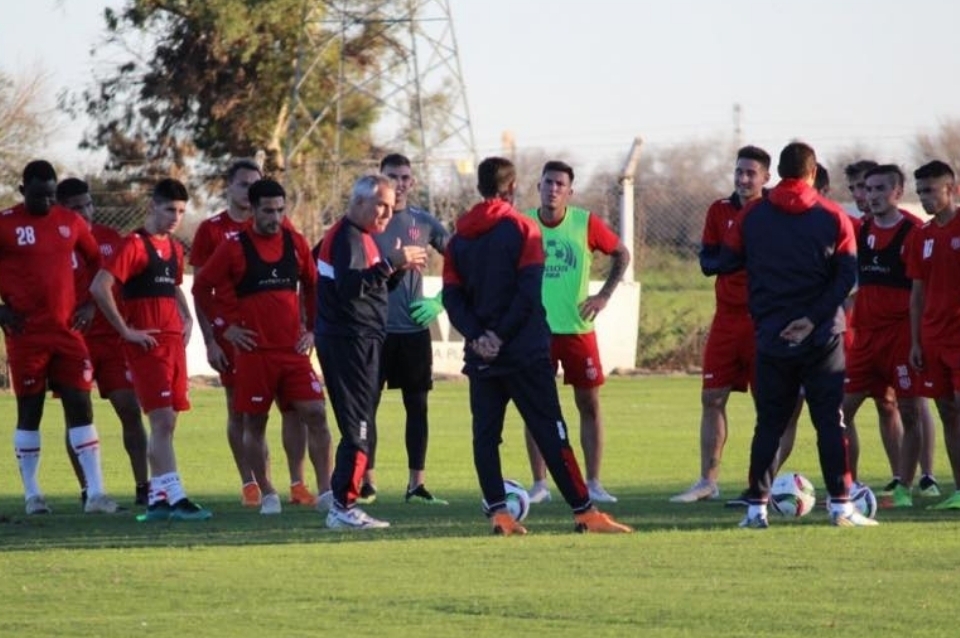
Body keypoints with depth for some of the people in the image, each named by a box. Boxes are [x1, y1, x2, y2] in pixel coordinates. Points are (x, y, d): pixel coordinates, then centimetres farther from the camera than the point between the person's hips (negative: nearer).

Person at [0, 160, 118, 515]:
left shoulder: (70, 222, 7)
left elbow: (98, 262, 19)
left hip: (67, 331, 3)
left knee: (80, 405, -2)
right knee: (29, 410, 3)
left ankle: (95, 492, -3)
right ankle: (31, 494, 11)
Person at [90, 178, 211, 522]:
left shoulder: (174, 248, 16)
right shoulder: (135, 245, -9)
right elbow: (99, 287, -19)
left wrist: (186, 318, 16)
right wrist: (126, 331, -16)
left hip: (173, 342, 8)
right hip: (148, 344, -8)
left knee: (166, 423, 8)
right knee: (162, 420, -12)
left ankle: (157, 500, 12)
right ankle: (175, 499, -16)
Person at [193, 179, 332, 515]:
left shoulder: (295, 242, 7)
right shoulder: (234, 247, -4)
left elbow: (312, 286, 20)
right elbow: (201, 288, 2)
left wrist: (311, 329, 11)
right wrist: (226, 326, -2)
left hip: (293, 348, 3)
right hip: (254, 350, -3)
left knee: (315, 415, -6)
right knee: (255, 423, 3)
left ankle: (326, 490, -3)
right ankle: (267, 494, 14)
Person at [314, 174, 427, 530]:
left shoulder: (358, 235, 19)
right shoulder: (348, 237, -13)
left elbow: (371, 286, 21)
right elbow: (350, 284, -28)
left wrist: (398, 267, 5)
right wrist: (391, 262, -28)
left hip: (358, 341, 11)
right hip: (350, 341, -11)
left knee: (359, 426, 14)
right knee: (358, 427, -11)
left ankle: (342, 502, 18)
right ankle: (343, 507, -12)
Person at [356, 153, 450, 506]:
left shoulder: (424, 223, 6)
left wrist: (440, 302, 3)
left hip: (414, 328, 2)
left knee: (417, 405, 3)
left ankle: (417, 484, 7)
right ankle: (366, 482, 7)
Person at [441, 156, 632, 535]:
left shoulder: (460, 238, 9)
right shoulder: (522, 229, -4)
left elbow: (452, 296, 2)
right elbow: (529, 291, -12)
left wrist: (477, 335, -6)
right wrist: (500, 334, -9)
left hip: (482, 357, 3)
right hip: (525, 353, -3)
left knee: (485, 434, 8)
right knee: (550, 432, -2)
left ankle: (497, 512, -2)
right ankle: (584, 512, -3)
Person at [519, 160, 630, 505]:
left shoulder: (585, 224, -4)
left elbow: (621, 254, 8)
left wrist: (604, 295, 0)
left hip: (577, 328, 0)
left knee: (589, 404, 2)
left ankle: (593, 483, 9)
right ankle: (539, 484, 9)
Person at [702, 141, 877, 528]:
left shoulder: (752, 217, 2)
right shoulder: (833, 217, -1)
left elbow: (725, 263, 6)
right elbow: (846, 275, -8)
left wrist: (706, 265, 28)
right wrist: (814, 318, -10)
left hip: (771, 337, 1)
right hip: (823, 337, -1)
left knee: (769, 423, 8)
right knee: (830, 420, 2)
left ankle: (757, 507, 5)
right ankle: (840, 505, -2)